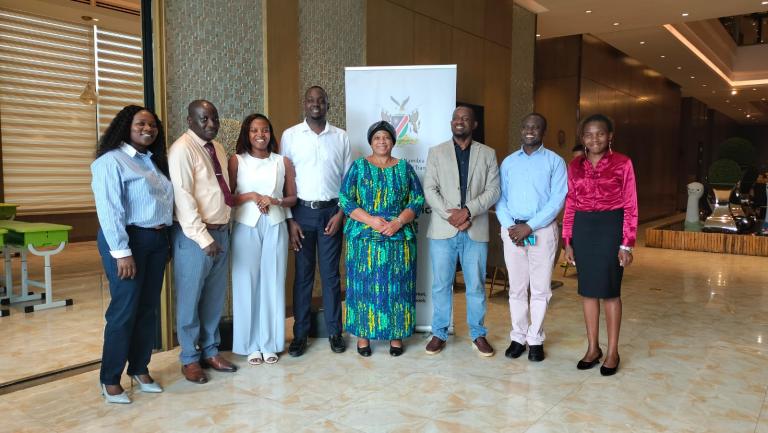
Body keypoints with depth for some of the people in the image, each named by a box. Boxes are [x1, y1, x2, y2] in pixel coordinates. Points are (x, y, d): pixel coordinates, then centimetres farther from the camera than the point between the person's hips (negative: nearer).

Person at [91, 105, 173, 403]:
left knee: (148, 308, 12)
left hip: (157, 240, 7)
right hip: (128, 239, -7)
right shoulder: (111, 161, -9)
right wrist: (121, 252, -20)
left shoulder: (155, 161, 16)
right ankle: (110, 380, 13)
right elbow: (109, 210, -16)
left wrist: (165, 238, 8)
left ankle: (139, 370, 25)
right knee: (124, 310, -2)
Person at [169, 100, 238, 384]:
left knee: (215, 297, 15)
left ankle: (210, 352, 29)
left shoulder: (217, 148, 12)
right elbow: (184, 198, -17)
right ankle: (190, 359, 20)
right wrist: (204, 238, -19)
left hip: (221, 232, 7)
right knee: (190, 299, 5)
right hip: (195, 235, -7)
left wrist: (223, 229, 10)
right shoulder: (183, 149, -12)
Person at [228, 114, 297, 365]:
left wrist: (274, 200, -9)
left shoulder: (283, 162, 6)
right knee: (247, 284, 2)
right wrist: (250, 196, -15)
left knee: (272, 284, 5)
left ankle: (271, 343, 17)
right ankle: (251, 344, 15)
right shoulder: (237, 161, 2)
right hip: (246, 228, -1)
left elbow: (292, 198, 9)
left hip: (275, 227, 1)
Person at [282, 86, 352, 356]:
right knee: (303, 274, 5)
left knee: (331, 273, 6)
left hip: (331, 211, 1)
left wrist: (340, 213, -4)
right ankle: (300, 333, 16)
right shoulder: (290, 135, 2)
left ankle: (334, 331, 18)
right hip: (302, 211, 0)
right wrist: (289, 220, -4)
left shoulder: (340, 137, 5)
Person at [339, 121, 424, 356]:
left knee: (396, 286, 4)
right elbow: (345, 199, -2)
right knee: (365, 285, 3)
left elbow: (417, 200, 3)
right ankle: (363, 334, 15)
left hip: (399, 238, 1)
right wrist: (370, 220, -15)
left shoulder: (404, 168, 8)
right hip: (364, 238, -1)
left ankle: (396, 334, 16)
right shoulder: (359, 166, 4)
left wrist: (398, 222, -13)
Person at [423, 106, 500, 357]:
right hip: (442, 229, 0)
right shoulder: (436, 152, 8)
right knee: (441, 285, 6)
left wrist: (468, 210, -14)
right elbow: (429, 189, 0)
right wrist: (450, 215, -12)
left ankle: (478, 335, 21)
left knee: (476, 286, 7)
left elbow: (493, 190, 0)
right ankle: (439, 333, 19)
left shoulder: (488, 154, 8)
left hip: (476, 230, 0)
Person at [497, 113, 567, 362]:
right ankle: (518, 337, 17)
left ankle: (535, 339, 14)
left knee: (540, 289, 3)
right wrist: (510, 226, -10)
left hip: (542, 230, -2)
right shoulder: (509, 162, 11)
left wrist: (529, 226, -14)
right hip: (512, 230, 3)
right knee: (517, 288, 8)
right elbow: (500, 198, 6)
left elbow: (557, 200, -7)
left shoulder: (555, 161, 2)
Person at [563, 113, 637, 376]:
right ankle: (593, 347, 23)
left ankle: (613, 352, 16)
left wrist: (627, 244, -9)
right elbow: (570, 205, 8)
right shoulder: (575, 166, 7)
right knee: (588, 289, 9)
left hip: (611, 227, -4)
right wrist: (568, 242, 4)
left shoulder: (622, 163, -3)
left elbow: (630, 206, -4)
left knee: (610, 290, 2)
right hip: (583, 229, 4)